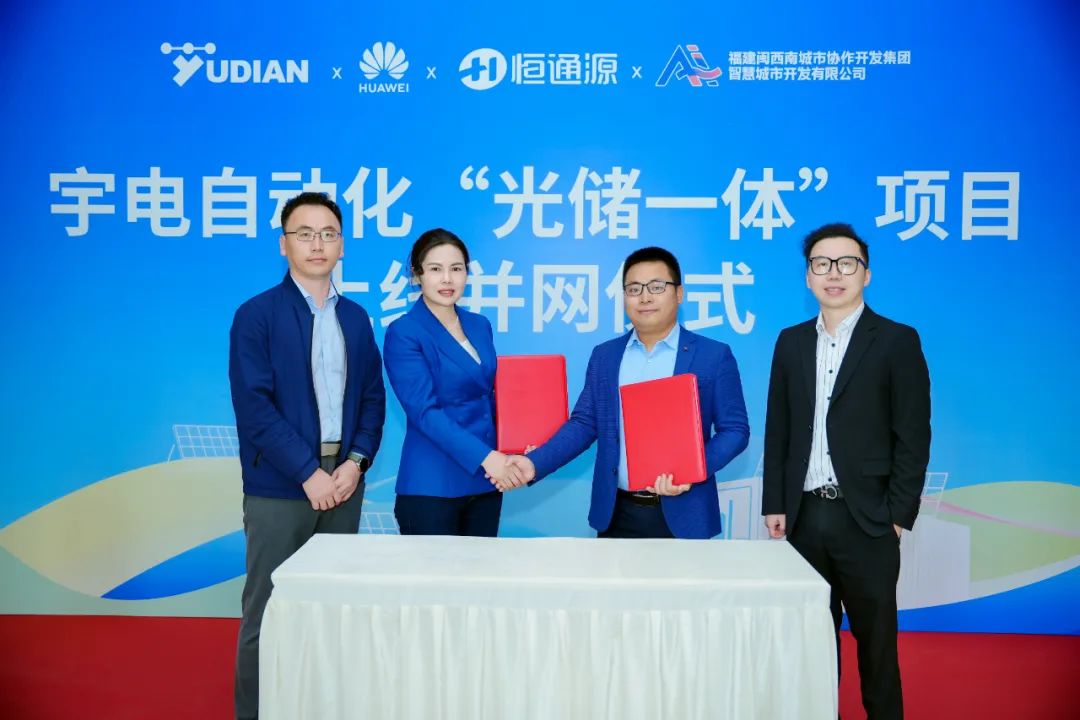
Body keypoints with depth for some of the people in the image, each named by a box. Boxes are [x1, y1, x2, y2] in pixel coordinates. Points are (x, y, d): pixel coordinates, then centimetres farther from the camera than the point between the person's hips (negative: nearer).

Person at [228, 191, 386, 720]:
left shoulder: (355, 317, 11)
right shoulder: (256, 315, -5)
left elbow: (373, 397, 10)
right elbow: (254, 405, -12)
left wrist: (356, 462, -5)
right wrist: (308, 472, -15)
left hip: (343, 482, 5)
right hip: (279, 487, -4)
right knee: (267, 612, 3)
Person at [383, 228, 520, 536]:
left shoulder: (479, 325, 9)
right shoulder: (403, 333, -10)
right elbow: (424, 411, -17)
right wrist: (485, 457, -23)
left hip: (485, 480, 6)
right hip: (432, 485, -6)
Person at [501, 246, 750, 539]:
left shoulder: (714, 355, -2)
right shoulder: (604, 355, 7)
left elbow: (734, 429, -3)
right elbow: (584, 423, 6)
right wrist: (535, 463, -8)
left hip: (681, 515, -2)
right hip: (617, 513, 3)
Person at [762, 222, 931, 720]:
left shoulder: (897, 341, -4)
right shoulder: (791, 341, 8)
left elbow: (913, 437, -6)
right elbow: (777, 431, 9)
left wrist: (898, 515, -10)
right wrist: (774, 504, 4)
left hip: (866, 518, -3)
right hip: (804, 514, 4)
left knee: (875, 637, 9)